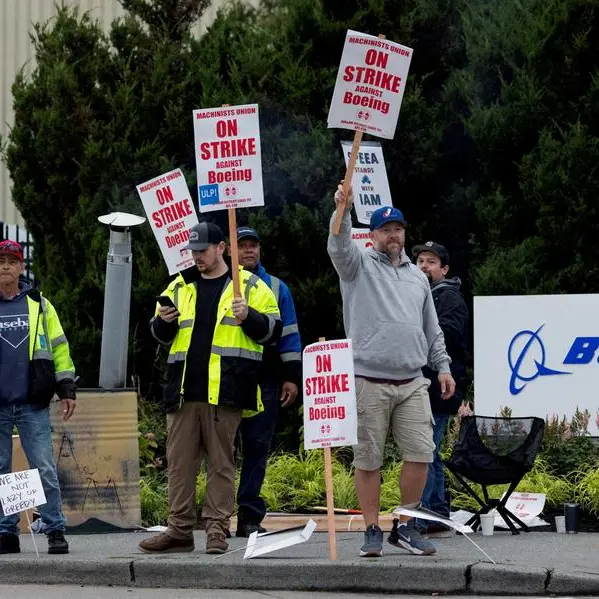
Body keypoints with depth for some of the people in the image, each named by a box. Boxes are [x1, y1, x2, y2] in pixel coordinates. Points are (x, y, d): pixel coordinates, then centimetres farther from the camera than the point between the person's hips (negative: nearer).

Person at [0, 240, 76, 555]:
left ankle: (55, 531, -1)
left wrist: (66, 389, 5)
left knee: (45, 470, -4)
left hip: (33, 405, -1)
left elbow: (58, 347, 11)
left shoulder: (39, 305, 9)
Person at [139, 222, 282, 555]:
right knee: (180, 461, 3)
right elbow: (161, 336, 22)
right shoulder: (180, 287, 17)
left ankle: (217, 529, 2)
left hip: (225, 392, -4)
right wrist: (164, 322, 0)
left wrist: (248, 317, -15)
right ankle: (180, 530, 7)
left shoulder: (250, 286, 6)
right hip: (184, 390, 4)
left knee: (221, 462, -1)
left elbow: (272, 329, 2)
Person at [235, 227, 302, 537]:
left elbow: (288, 334, 14)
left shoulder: (277, 289, 15)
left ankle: (250, 515, 4)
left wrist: (292, 376, 5)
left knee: (258, 446, 1)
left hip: (264, 379, 2)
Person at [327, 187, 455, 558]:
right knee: (368, 459, -1)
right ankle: (373, 531, 7)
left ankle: (406, 527, 10)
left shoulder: (417, 276, 20)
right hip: (369, 383, -4)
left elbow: (432, 328, 24)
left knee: (421, 454, -3)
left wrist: (443, 366, 16)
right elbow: (339, 246, -17)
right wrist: (343, 211, -34)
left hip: (412, 384, 4)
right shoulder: (360, 265, 6)